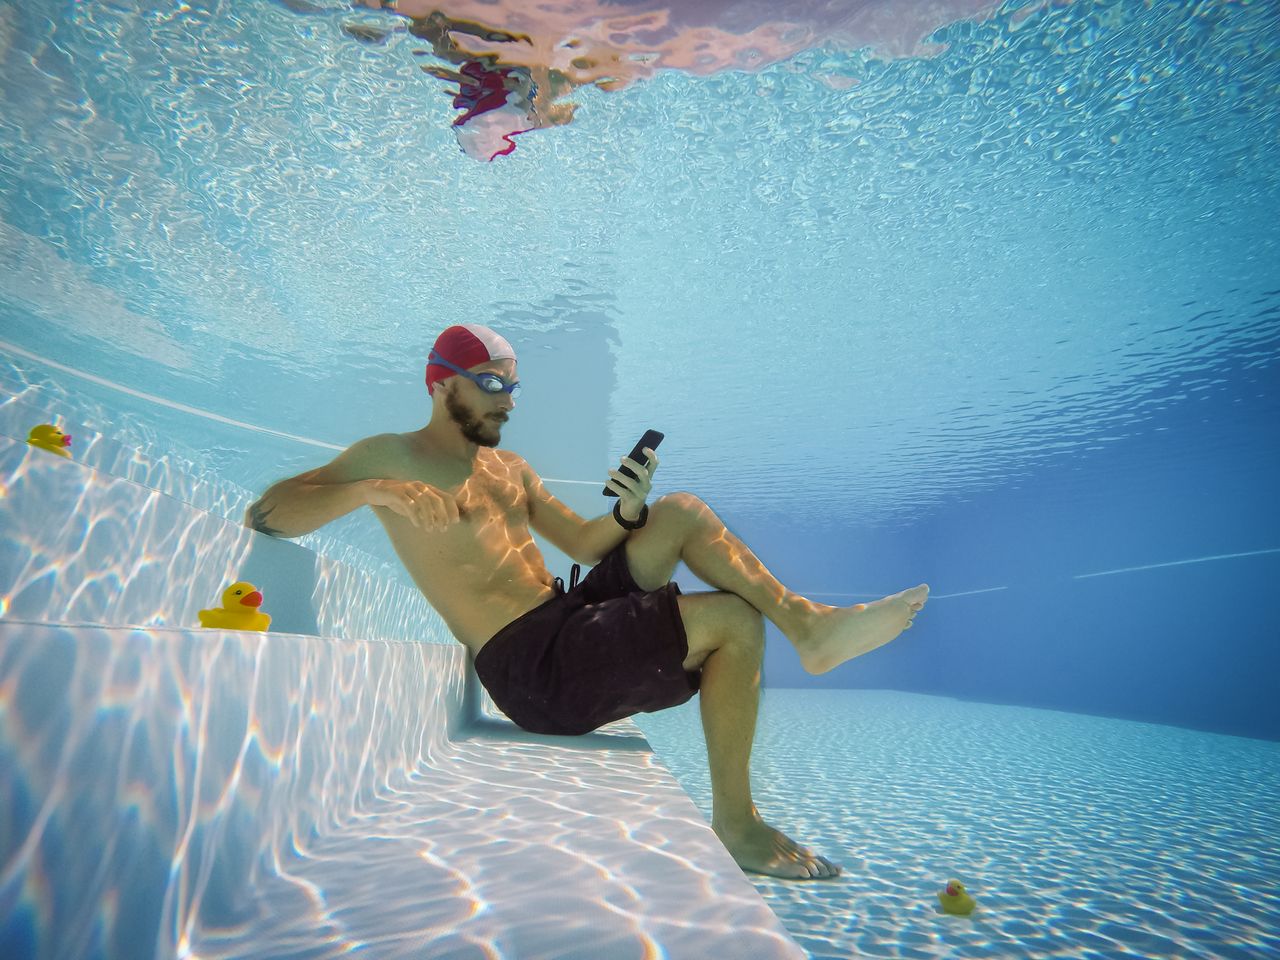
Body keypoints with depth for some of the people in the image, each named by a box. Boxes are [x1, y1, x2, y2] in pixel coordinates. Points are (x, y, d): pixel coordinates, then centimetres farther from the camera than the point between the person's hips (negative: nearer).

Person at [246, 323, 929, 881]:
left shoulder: (510, 469, 19)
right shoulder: (391, 456, -1)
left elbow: (582, 543, 16)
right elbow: (265, 513, -8)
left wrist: (628, 511, -6)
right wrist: (375, 491, -25)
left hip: (573, 615, 8)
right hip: (532, 668, -8)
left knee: (683, 513, 2)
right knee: (732, 620, -15)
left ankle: (807, 622, -4)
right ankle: (735, 824, -5)